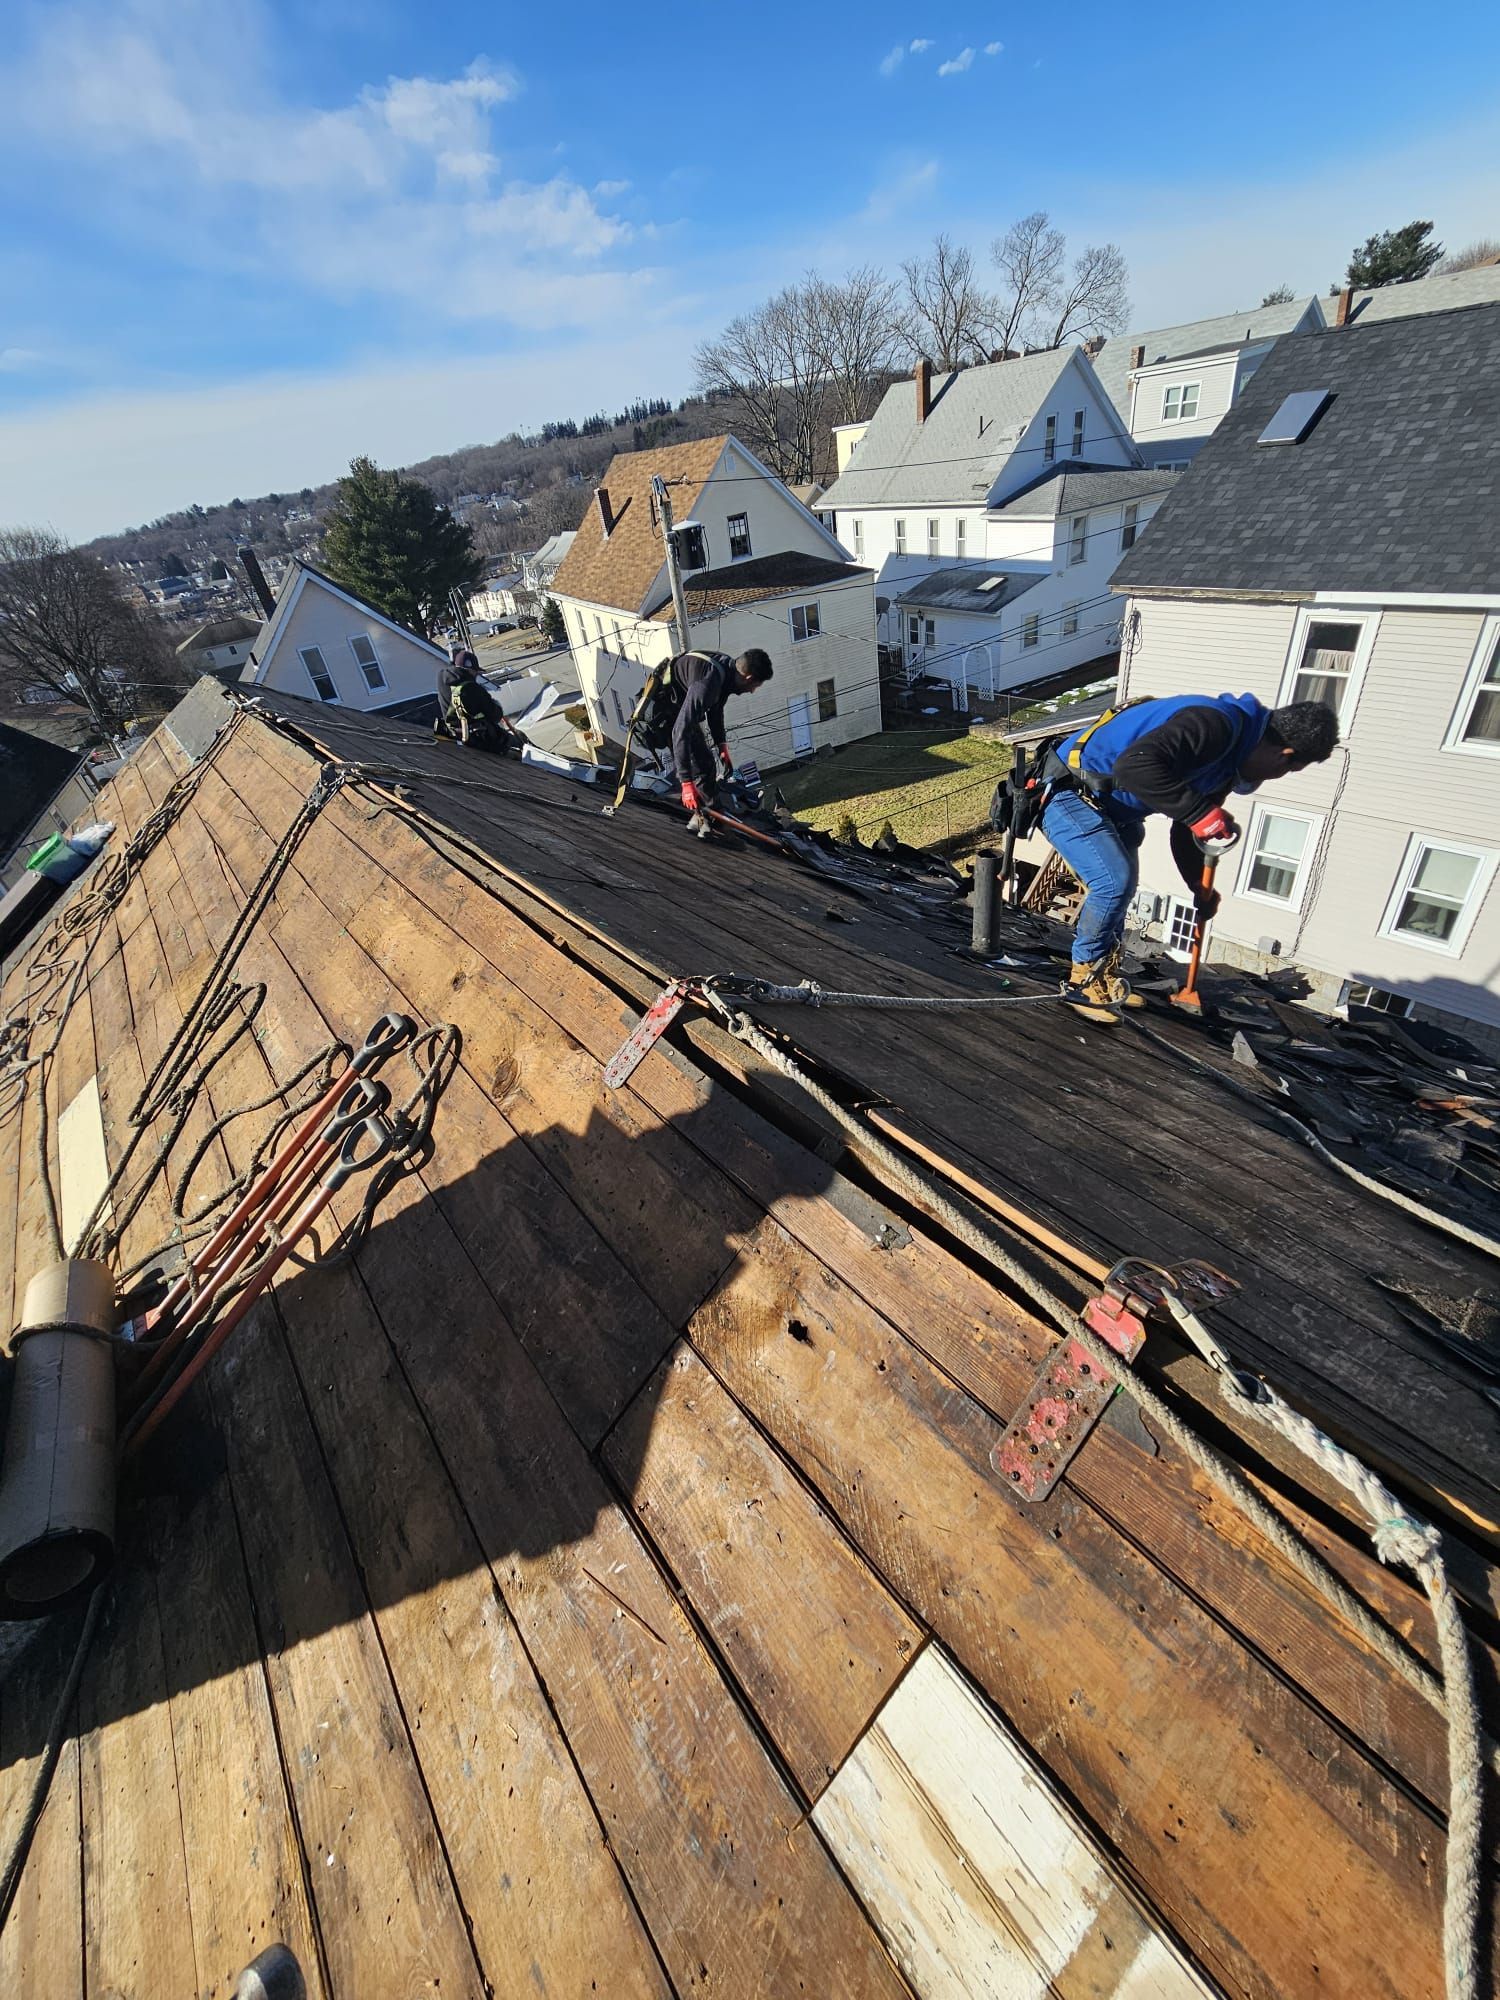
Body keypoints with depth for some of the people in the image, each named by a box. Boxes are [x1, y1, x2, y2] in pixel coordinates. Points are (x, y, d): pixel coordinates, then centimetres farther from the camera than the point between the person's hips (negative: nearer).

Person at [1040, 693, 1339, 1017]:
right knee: (1114, 881, -20)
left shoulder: (1229, 759, 8)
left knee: (1122, 885, 16)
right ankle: (1083, 980, -2)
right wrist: (1203, 813, -34)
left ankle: (1105, 977, 28)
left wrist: (1202, 889, 26)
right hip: (1069, 794, -11)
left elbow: (1187, 829, 19)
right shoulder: (1216, 724, -25)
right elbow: (1135, 765, -41)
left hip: (1107, 806, 11)